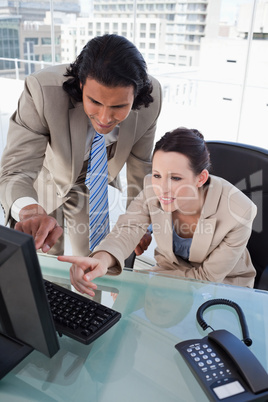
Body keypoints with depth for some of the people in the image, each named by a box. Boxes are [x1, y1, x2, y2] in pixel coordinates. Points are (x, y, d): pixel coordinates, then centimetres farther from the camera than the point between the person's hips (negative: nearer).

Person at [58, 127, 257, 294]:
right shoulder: (153, 188, -22)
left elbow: (208, 277, -21)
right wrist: (103, 259, -53)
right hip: (172, 270, 3)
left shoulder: (238, 212, -31)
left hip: (223, 283, -2)